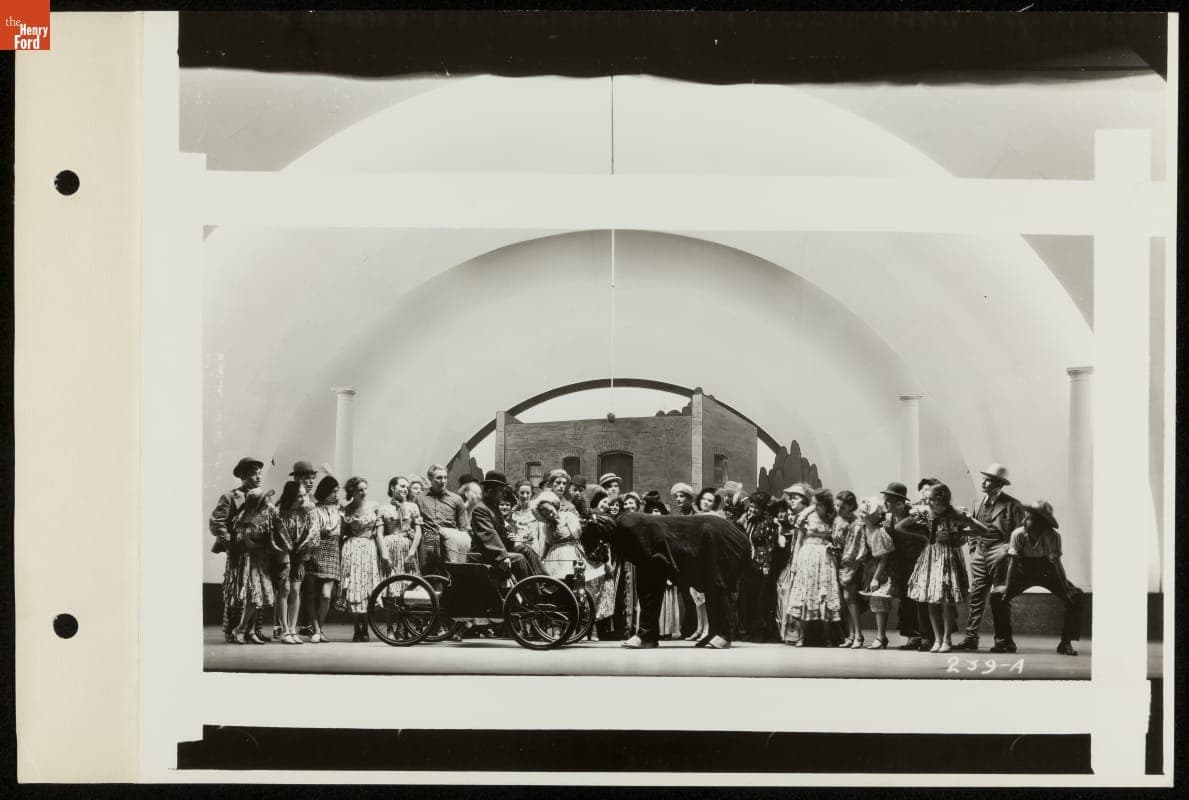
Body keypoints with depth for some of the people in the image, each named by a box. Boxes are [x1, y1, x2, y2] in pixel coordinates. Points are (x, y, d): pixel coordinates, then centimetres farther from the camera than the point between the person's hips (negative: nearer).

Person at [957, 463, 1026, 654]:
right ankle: (971, 638, 4)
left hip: (999, 554, -6)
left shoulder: (1012, 505, -6)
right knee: (976, 596, 2)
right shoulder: (979, 503, 14)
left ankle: (1003, 641, 2)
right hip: (980, 554, 6)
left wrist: (1007, 551, -12)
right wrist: (972, 548, 13)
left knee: (999, 599, -5)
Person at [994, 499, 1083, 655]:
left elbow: (1056, 563, -28)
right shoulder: (1018, 534, -22)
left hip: (1047, 572, -1)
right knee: (997, 597, -16)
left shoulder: (1052, 537, -26)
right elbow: (1012, 562, -21)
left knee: (1076, 597, -19)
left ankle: (1066, 642, -8)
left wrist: (1067, 590, -35)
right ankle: (1007, 640, 0)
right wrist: (1007, 591, -26)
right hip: (1024, 572, 1)